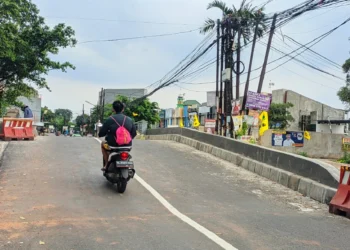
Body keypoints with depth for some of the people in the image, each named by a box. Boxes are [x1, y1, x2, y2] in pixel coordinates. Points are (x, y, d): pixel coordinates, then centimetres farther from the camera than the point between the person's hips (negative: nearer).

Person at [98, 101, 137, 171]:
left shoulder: (110, 119, -10)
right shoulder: (129, 120, 2)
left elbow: (101, 134, -6)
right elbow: (134, 133, 9)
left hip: (114, 145, -3)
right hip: (127, 145, 3)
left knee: (103, 144, 30)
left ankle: (106, 165, 26)